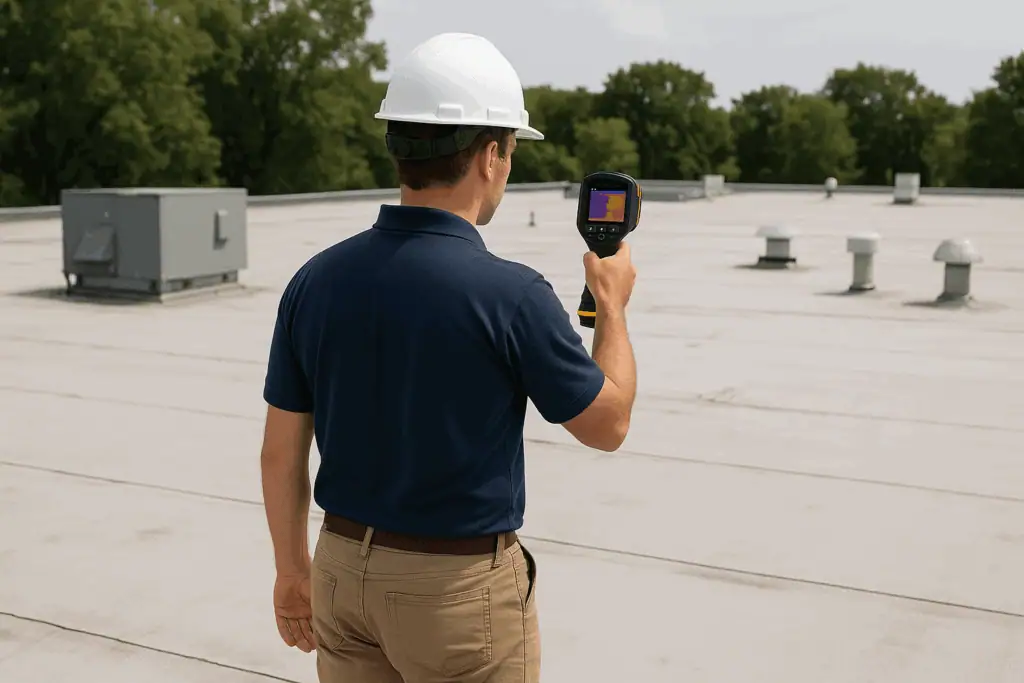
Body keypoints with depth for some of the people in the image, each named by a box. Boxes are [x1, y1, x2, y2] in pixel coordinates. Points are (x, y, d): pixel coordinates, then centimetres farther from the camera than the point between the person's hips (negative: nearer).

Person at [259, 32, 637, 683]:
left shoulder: (316, 280, -6)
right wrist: (613, 304, 8)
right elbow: (607, 425, -7)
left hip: (343, 571, 5)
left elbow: (282, 450, 1)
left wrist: (293, 569, 15)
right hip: (460, 584, -5)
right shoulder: (511, 294, -21)